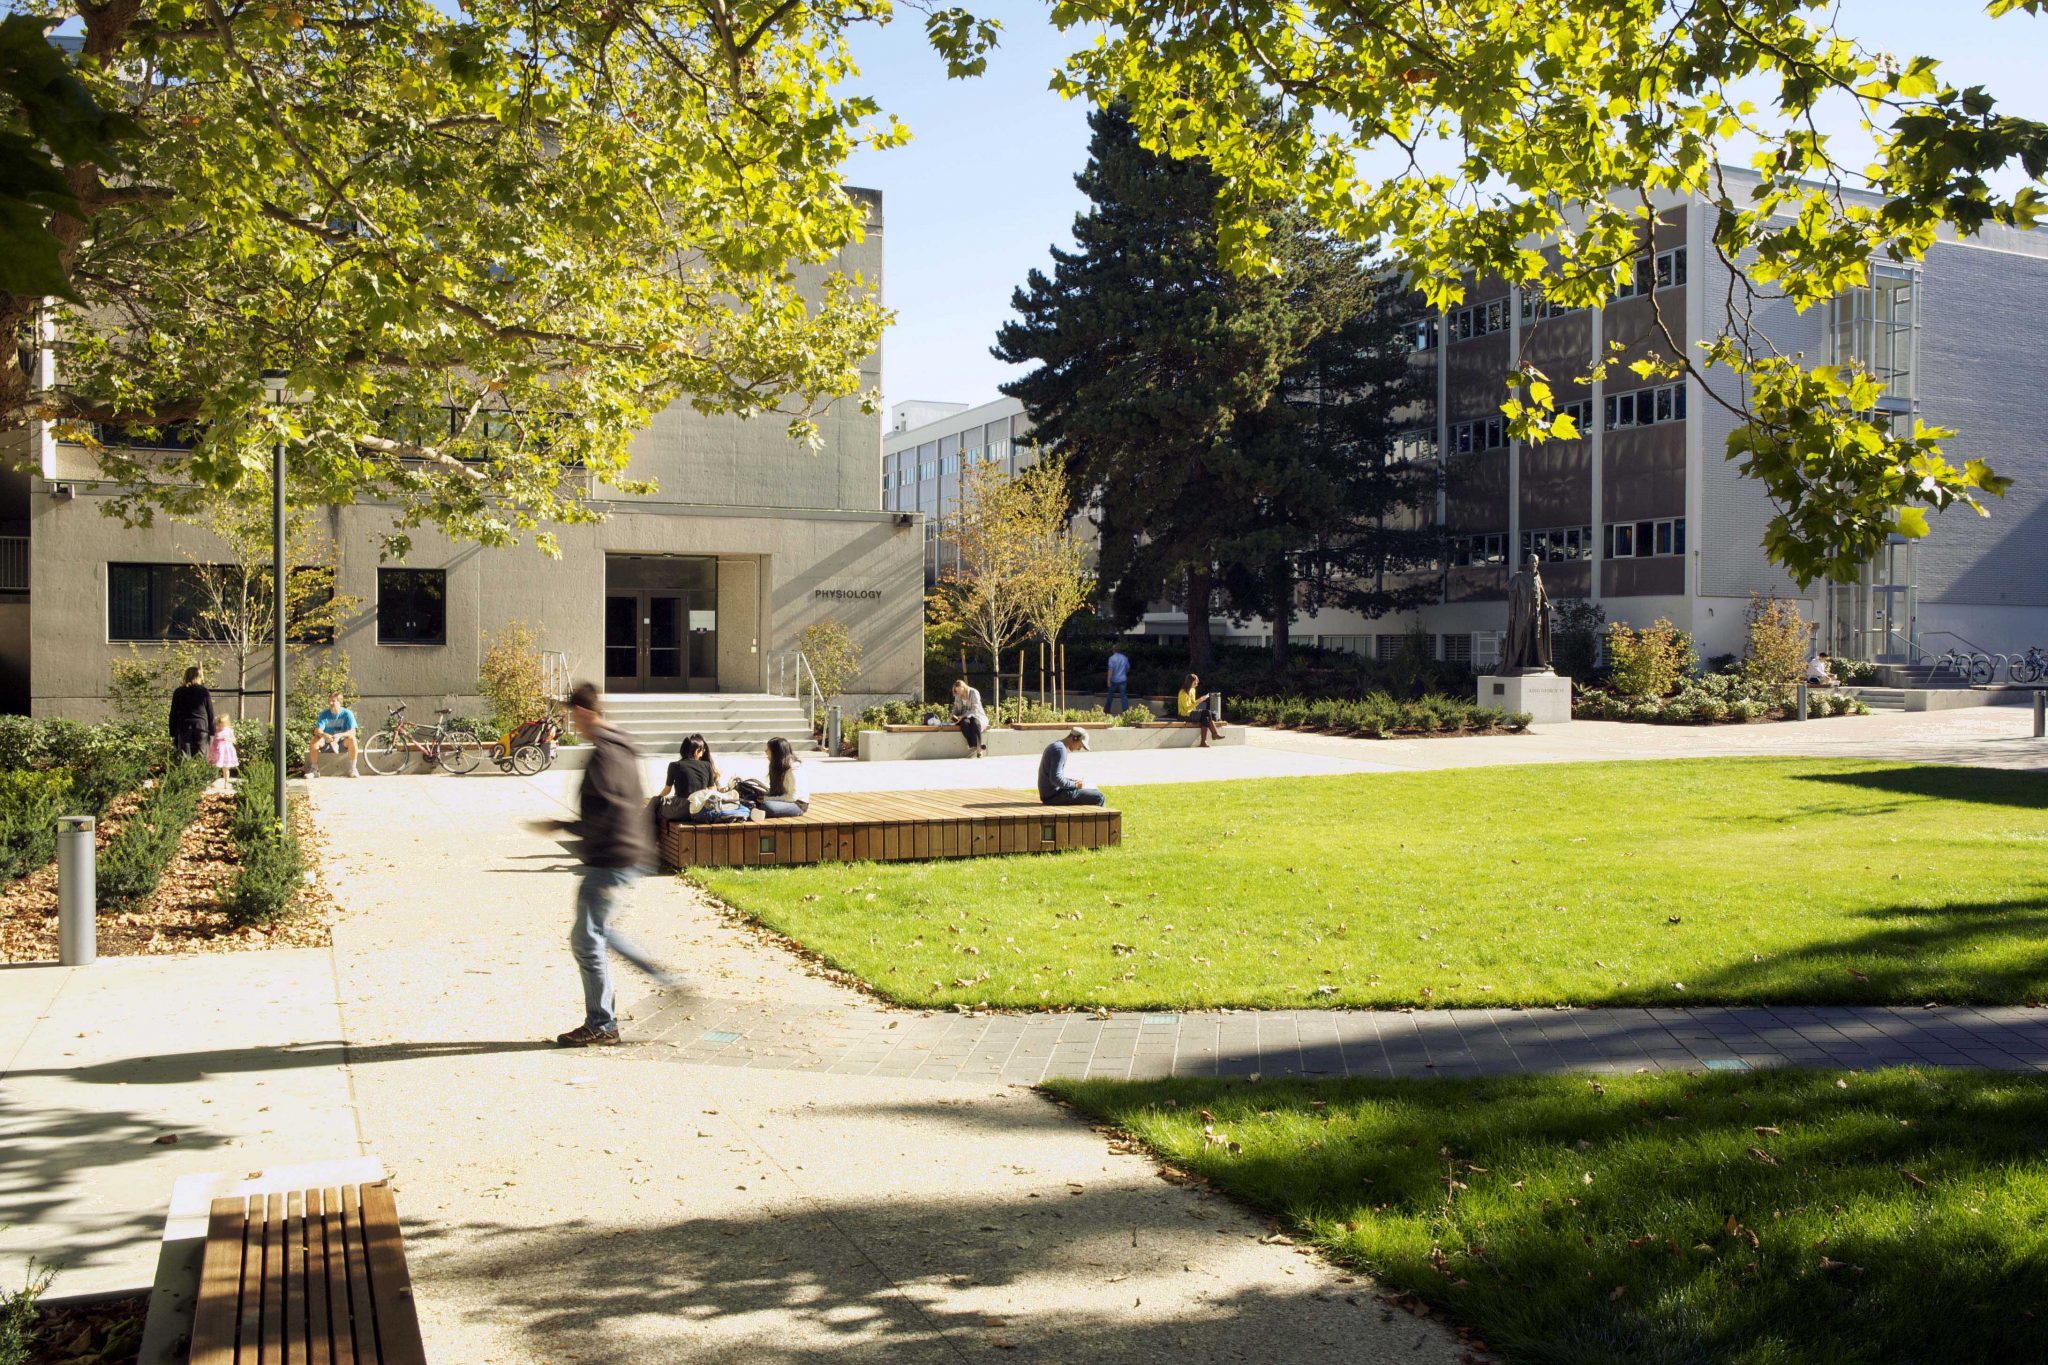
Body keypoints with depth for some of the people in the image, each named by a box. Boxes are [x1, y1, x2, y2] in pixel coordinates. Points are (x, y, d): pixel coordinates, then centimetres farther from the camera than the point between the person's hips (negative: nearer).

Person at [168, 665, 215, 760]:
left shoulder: (178, 692, 4)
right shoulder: (204, 692, 2)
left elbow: (173, 714, 6)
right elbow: (210, 714, 3)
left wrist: (172, 734, 10)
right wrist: (212, 733, 8)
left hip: (183, 728, 0)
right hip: (201, 727, 0)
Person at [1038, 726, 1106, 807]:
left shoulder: (1055, 746, 15)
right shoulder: (1060, 749, -17)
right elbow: (1056, 778, -25)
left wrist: (1074, 781, 11)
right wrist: (1075, 784, -13)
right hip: (1054, 796, -11)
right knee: (1098, 797, -10)